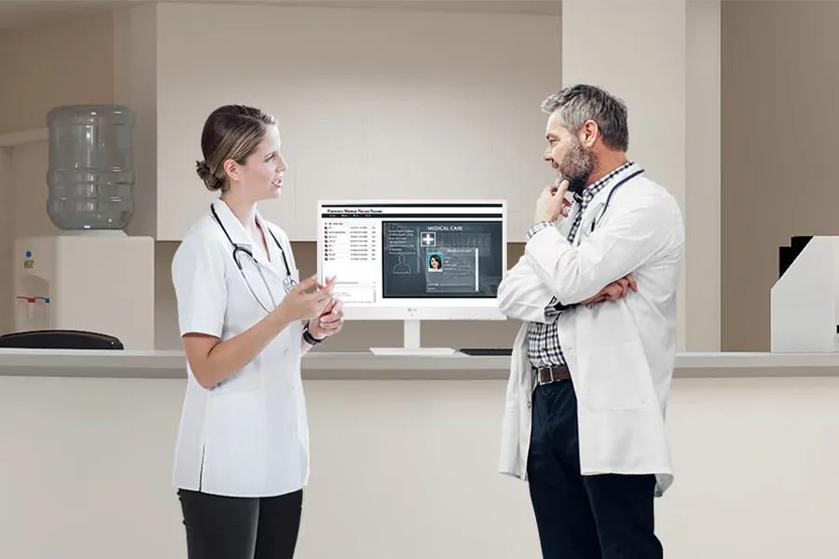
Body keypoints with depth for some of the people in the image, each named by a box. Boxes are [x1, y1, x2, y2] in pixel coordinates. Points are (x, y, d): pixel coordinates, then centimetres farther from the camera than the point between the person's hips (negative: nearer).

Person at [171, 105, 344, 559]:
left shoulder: (275, 239, 10)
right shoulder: (205, 246, -13)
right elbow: (206, 368, -17)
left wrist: (313, 330, -1)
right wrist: (284, 315, -24)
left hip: (281, 454, 7)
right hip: (227, 464, -7)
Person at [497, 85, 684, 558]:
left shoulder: (646, 204, -6)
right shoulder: (574, 209, 20)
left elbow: (569, 279, -18)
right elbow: (510, 294, 10)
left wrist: (545, 225, 3)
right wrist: (583, 292, -8)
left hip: (604, 411, -8)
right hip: (545, 405, 8)